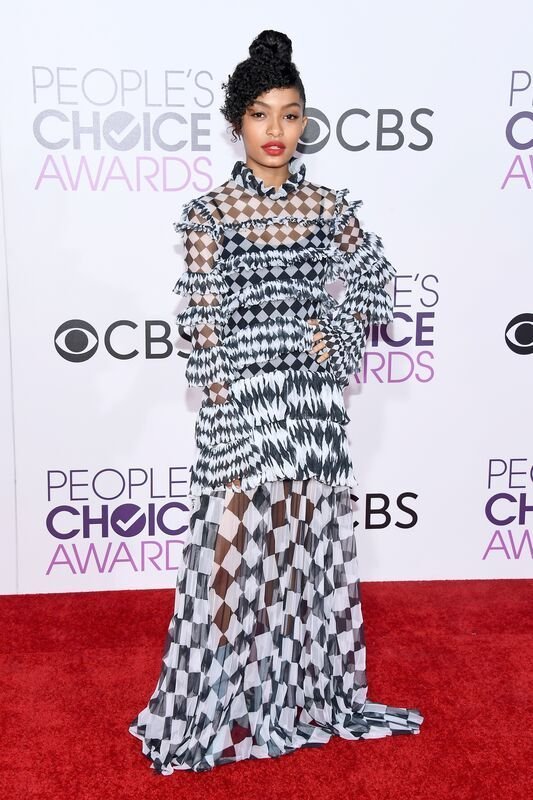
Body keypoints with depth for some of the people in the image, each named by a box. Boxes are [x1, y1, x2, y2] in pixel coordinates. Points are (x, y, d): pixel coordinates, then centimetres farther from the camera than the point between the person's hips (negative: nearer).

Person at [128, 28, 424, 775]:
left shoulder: (330, 206, 4)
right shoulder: (209, 212, -5)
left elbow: (376, 285, 13)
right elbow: (204, 323, -8)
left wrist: (336, 338, -2)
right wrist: (225, 406, -11)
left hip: (313, 401, 3)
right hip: (242, 402, -3)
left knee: (311, 539, 12)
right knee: (237, 542, 3)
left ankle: (305, 687, 30)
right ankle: (231, 700, 20)